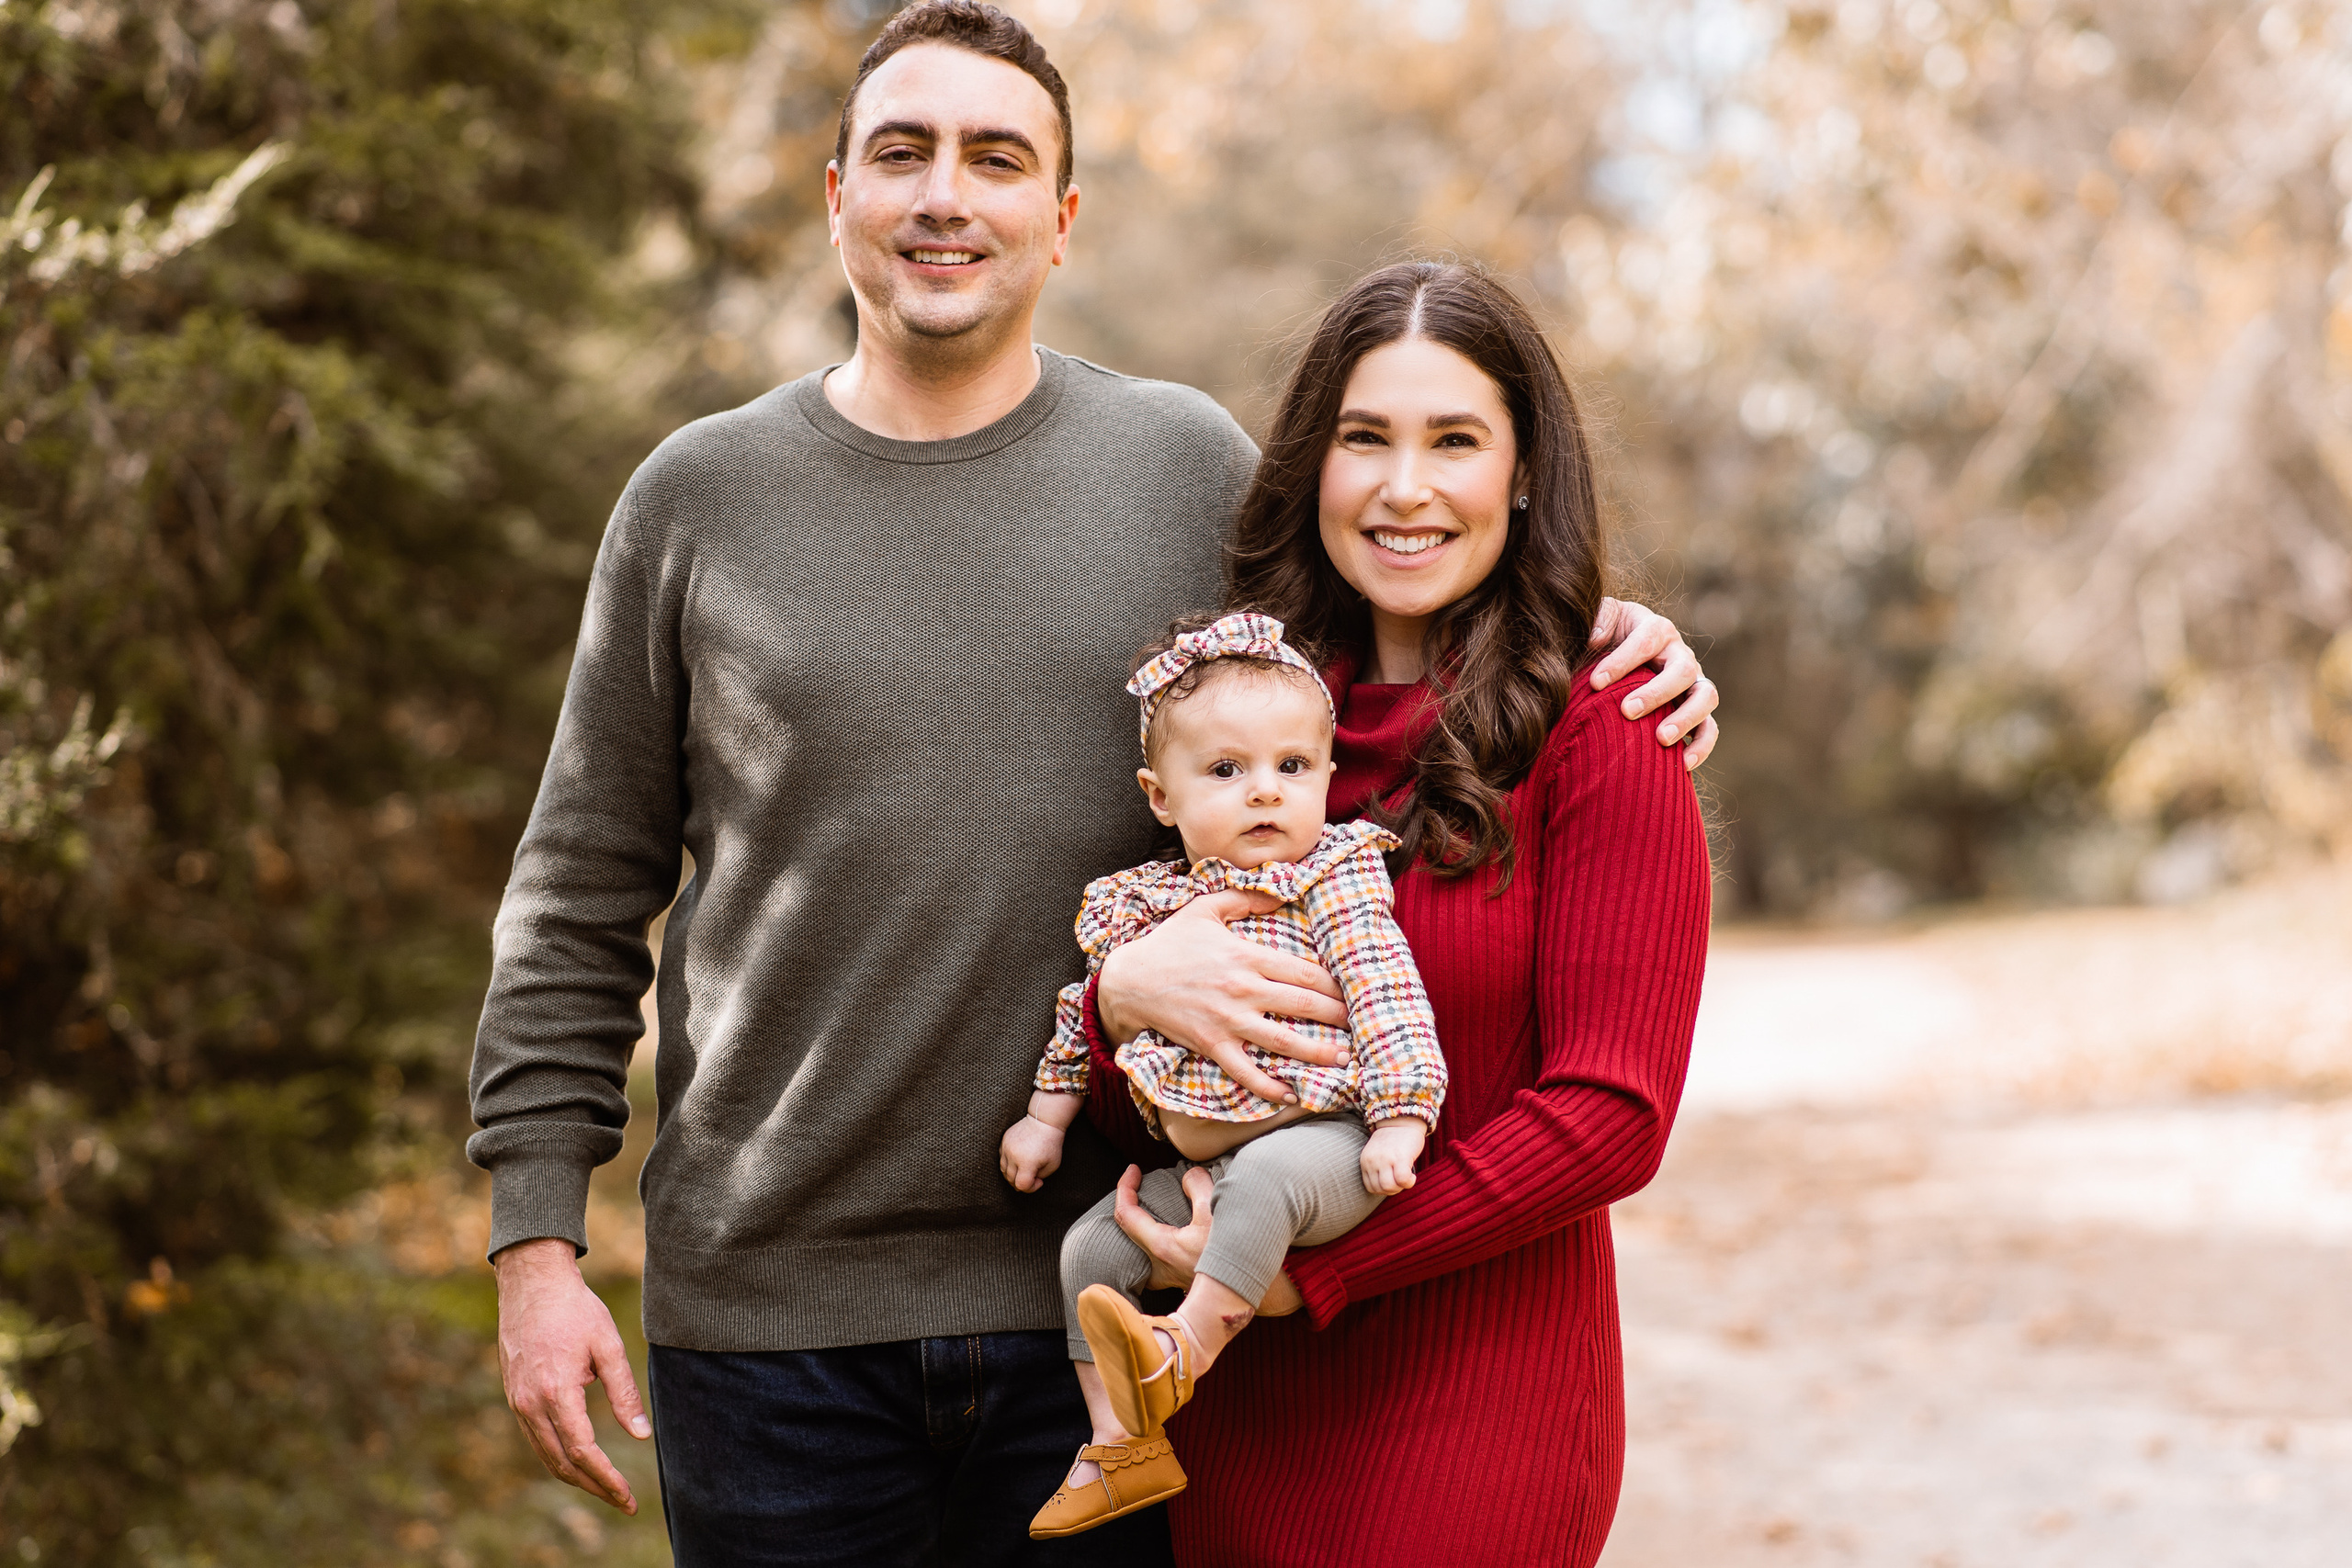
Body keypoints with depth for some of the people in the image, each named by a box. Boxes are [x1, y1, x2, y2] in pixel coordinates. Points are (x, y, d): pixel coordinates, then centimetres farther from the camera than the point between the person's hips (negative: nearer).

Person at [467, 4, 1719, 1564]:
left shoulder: (1187, 464, 4)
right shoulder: (702, 498, 3)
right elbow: (584, 898, 6)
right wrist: (538, 1238, 1)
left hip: (1099, 1304, 1)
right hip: (771, 1313, 0)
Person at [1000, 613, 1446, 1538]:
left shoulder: (1332, 881, -6)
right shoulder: (1140, 904, 9)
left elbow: (1386, 994, -13)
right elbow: (1086, 1016, 24)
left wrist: (1400, 1118, -22)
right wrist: (1047, 1115, 23)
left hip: (1319, 1141, -6)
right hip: (1200, 1164, 7)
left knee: (1263, 1178, -37)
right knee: (1091, 1247, 2)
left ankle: (1186, 1348, -30)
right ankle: (1123, 1447, 7)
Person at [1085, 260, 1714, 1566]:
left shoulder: (1598, 743, -7)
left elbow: (1610, 1116, -13)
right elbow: (1125, 1112, 8)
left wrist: (1310, 1269, -16)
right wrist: (1118, 997, -14)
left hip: (1477, 1412, -4)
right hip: (1233, 1413, 4)